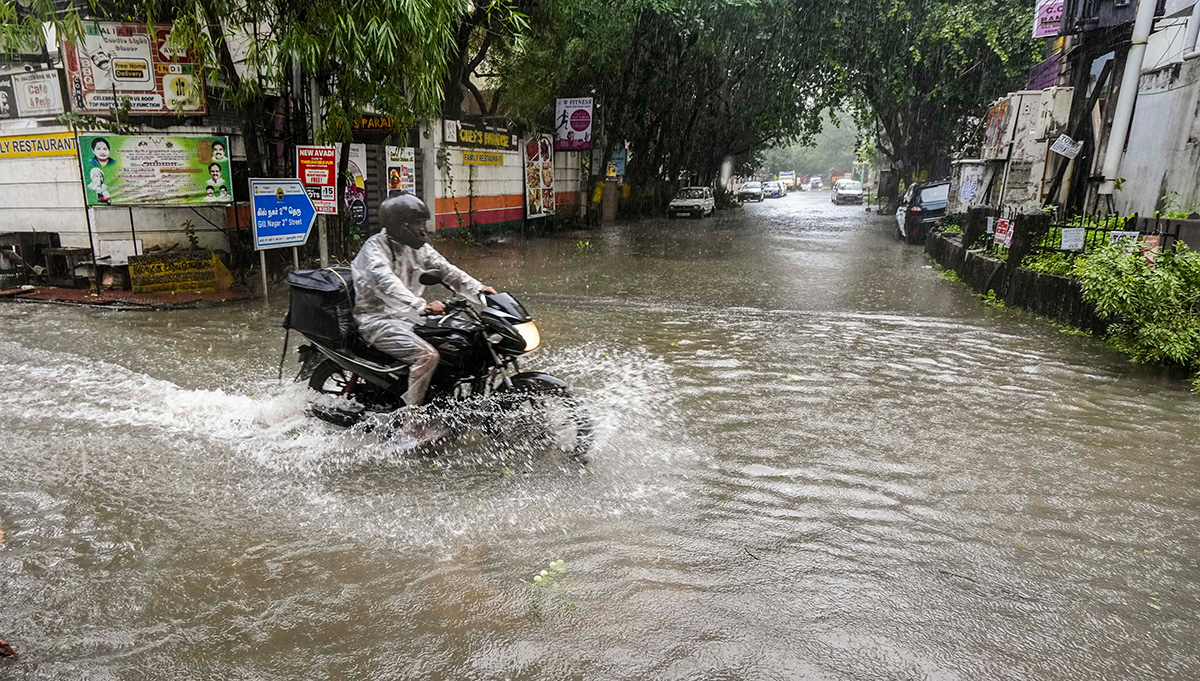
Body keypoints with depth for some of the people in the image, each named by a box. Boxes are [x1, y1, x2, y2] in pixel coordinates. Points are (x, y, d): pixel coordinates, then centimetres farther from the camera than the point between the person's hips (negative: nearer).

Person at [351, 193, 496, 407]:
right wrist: (422, 306, -47)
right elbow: (386, 285, -32)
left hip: (407, 316, 9)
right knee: (427, 355, -28)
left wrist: (478, 288, -5)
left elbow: (443, 268, 9)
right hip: (378, 320, -9)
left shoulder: (417, 247, 10)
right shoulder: (374, 248, -16)